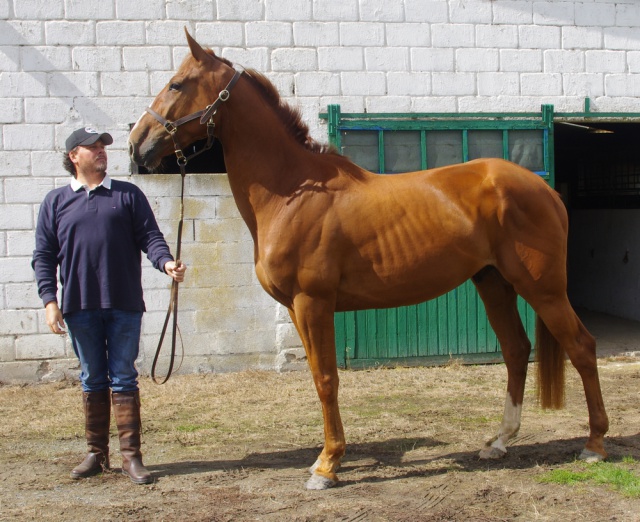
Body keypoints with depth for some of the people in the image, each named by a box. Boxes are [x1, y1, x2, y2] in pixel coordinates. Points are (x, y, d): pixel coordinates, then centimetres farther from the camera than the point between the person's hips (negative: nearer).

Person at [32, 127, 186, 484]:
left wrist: (165, 262, -19)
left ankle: (131, 455, 5)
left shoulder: (129, 195, 7)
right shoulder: (56, 202, 8)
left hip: (124, 305, -1)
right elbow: (44, 256, 6)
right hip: (80, 307, 1)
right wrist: (50, 300, -4)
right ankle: (97, 453, 20)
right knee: (93, 380, 10)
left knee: (123, 378, 2)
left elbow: (149, 236, 1)